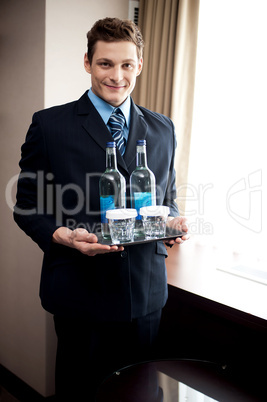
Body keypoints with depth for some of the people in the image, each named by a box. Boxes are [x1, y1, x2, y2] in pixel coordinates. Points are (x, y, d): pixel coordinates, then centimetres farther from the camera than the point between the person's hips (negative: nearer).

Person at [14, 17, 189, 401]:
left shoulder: (163, 129, 8)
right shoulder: (49, 125, -3)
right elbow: (27, 206, -1)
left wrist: (174, 222, -6)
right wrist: (63, 235, -20)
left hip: (145, 292, 3)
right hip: (80, 289, -3)